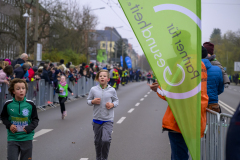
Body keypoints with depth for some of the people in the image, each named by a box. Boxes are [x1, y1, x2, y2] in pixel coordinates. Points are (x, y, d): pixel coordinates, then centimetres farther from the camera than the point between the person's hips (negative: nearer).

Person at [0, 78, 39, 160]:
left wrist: (29, 128, -16)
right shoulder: (8, 104, -5)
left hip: (26, 138, 0)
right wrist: (9, 125, -9)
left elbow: (35, 119, 1)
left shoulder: (30, 104, -7)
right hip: (12, 138, 0)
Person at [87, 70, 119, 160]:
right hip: (97, 119, 2)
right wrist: (93, 102, -13)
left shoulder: (112, 90, -3)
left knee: (106, 140, -17)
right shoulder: (93, 90, -2)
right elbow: (88, 101, 9)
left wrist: (112, 104, -10)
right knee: (97, 141, 12)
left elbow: (116, 101, 10)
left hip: (108, 119, -2)